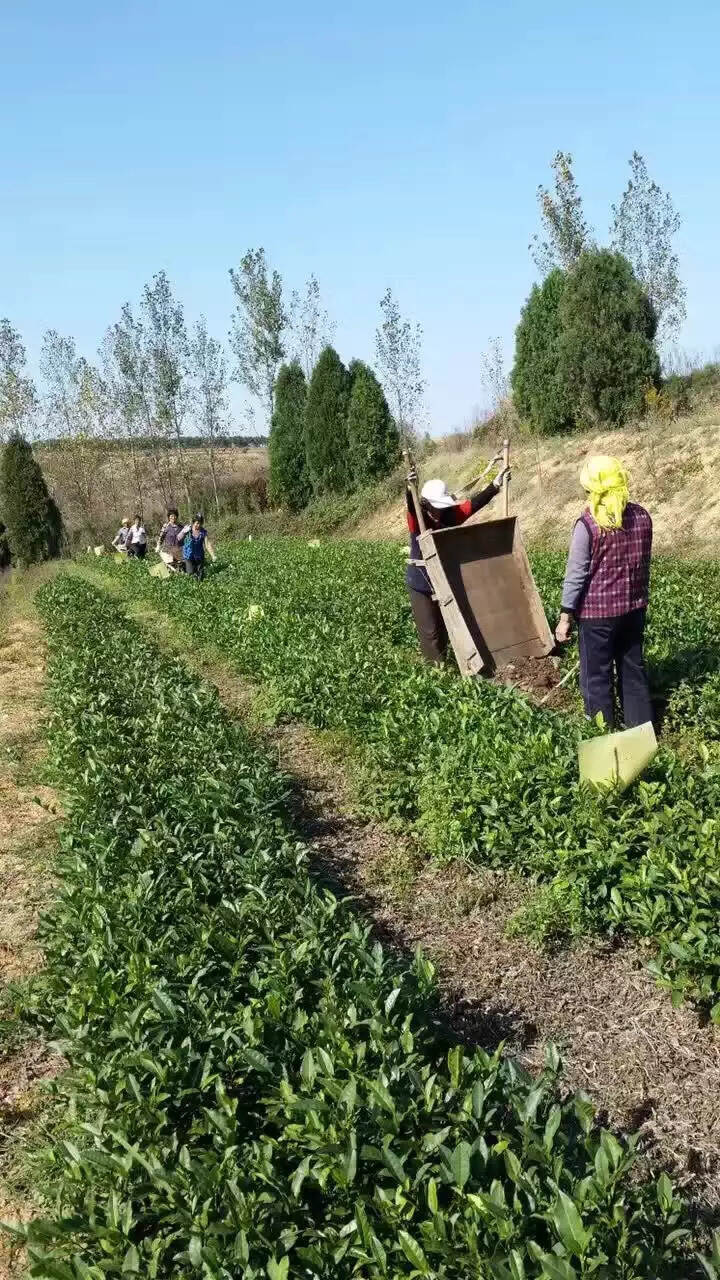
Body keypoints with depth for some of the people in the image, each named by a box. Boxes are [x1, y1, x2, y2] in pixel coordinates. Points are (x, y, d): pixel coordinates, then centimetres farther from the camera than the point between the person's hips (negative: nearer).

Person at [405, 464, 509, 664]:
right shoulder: (417, 520, -17)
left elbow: (473, 503, -9)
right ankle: (436, 666, 12)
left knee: (445, 626, 16)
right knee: (430, 630, 1)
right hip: (420, 584, -5)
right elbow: (412, 508, -37)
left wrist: (495, 485, -20)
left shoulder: (450, 515, -4)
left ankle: (444, 661, 30)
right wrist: (411, 490, -59)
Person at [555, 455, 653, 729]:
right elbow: (644, 565, 11)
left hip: (597, 612, -5)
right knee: (633, 669, 18)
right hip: (634, 608, 6)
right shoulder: (642, 516, 1)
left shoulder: (588, 524, -17)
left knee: (597, 676, 7)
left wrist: (565, 616, -8)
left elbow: (576, 574, -14)